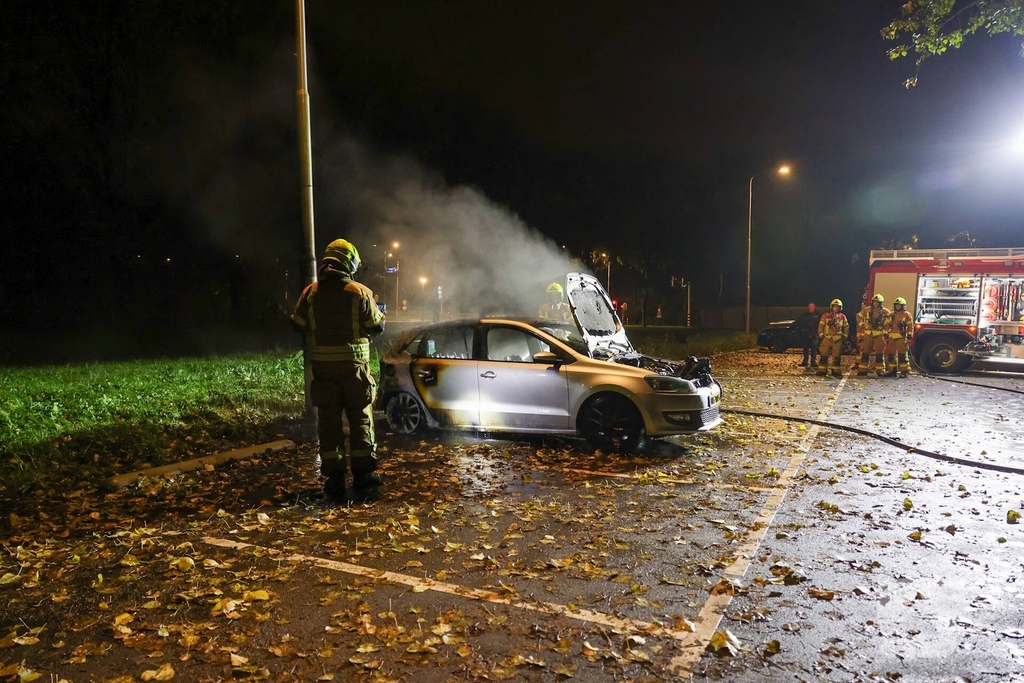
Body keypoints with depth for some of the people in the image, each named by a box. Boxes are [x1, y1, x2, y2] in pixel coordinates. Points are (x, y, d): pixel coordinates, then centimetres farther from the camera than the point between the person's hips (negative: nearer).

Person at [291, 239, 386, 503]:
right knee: (361, 421, 7)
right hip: (354, 366, -2)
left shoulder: (310, 293, -1)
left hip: (323, 367, 2)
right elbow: (376, 327, -2)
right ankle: (364, 482, 6)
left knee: (329, 422, 8)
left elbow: (298, 325, 5)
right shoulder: (360, 293, -8)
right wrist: (379, 313, 19)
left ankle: (335, 483, 10)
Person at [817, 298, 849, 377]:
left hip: (838, 339, 2)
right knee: (824, 355, -3)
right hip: (827, 338, -2)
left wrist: (845, 336, 8)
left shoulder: (842, 317, 8)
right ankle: (822, 370, 0)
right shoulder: (826, 315, 0)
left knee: (837, 356, 6)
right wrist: (821, 335, -3)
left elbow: (846, 327, 16)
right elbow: (821, 325, 2)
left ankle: (836, 371, 14)